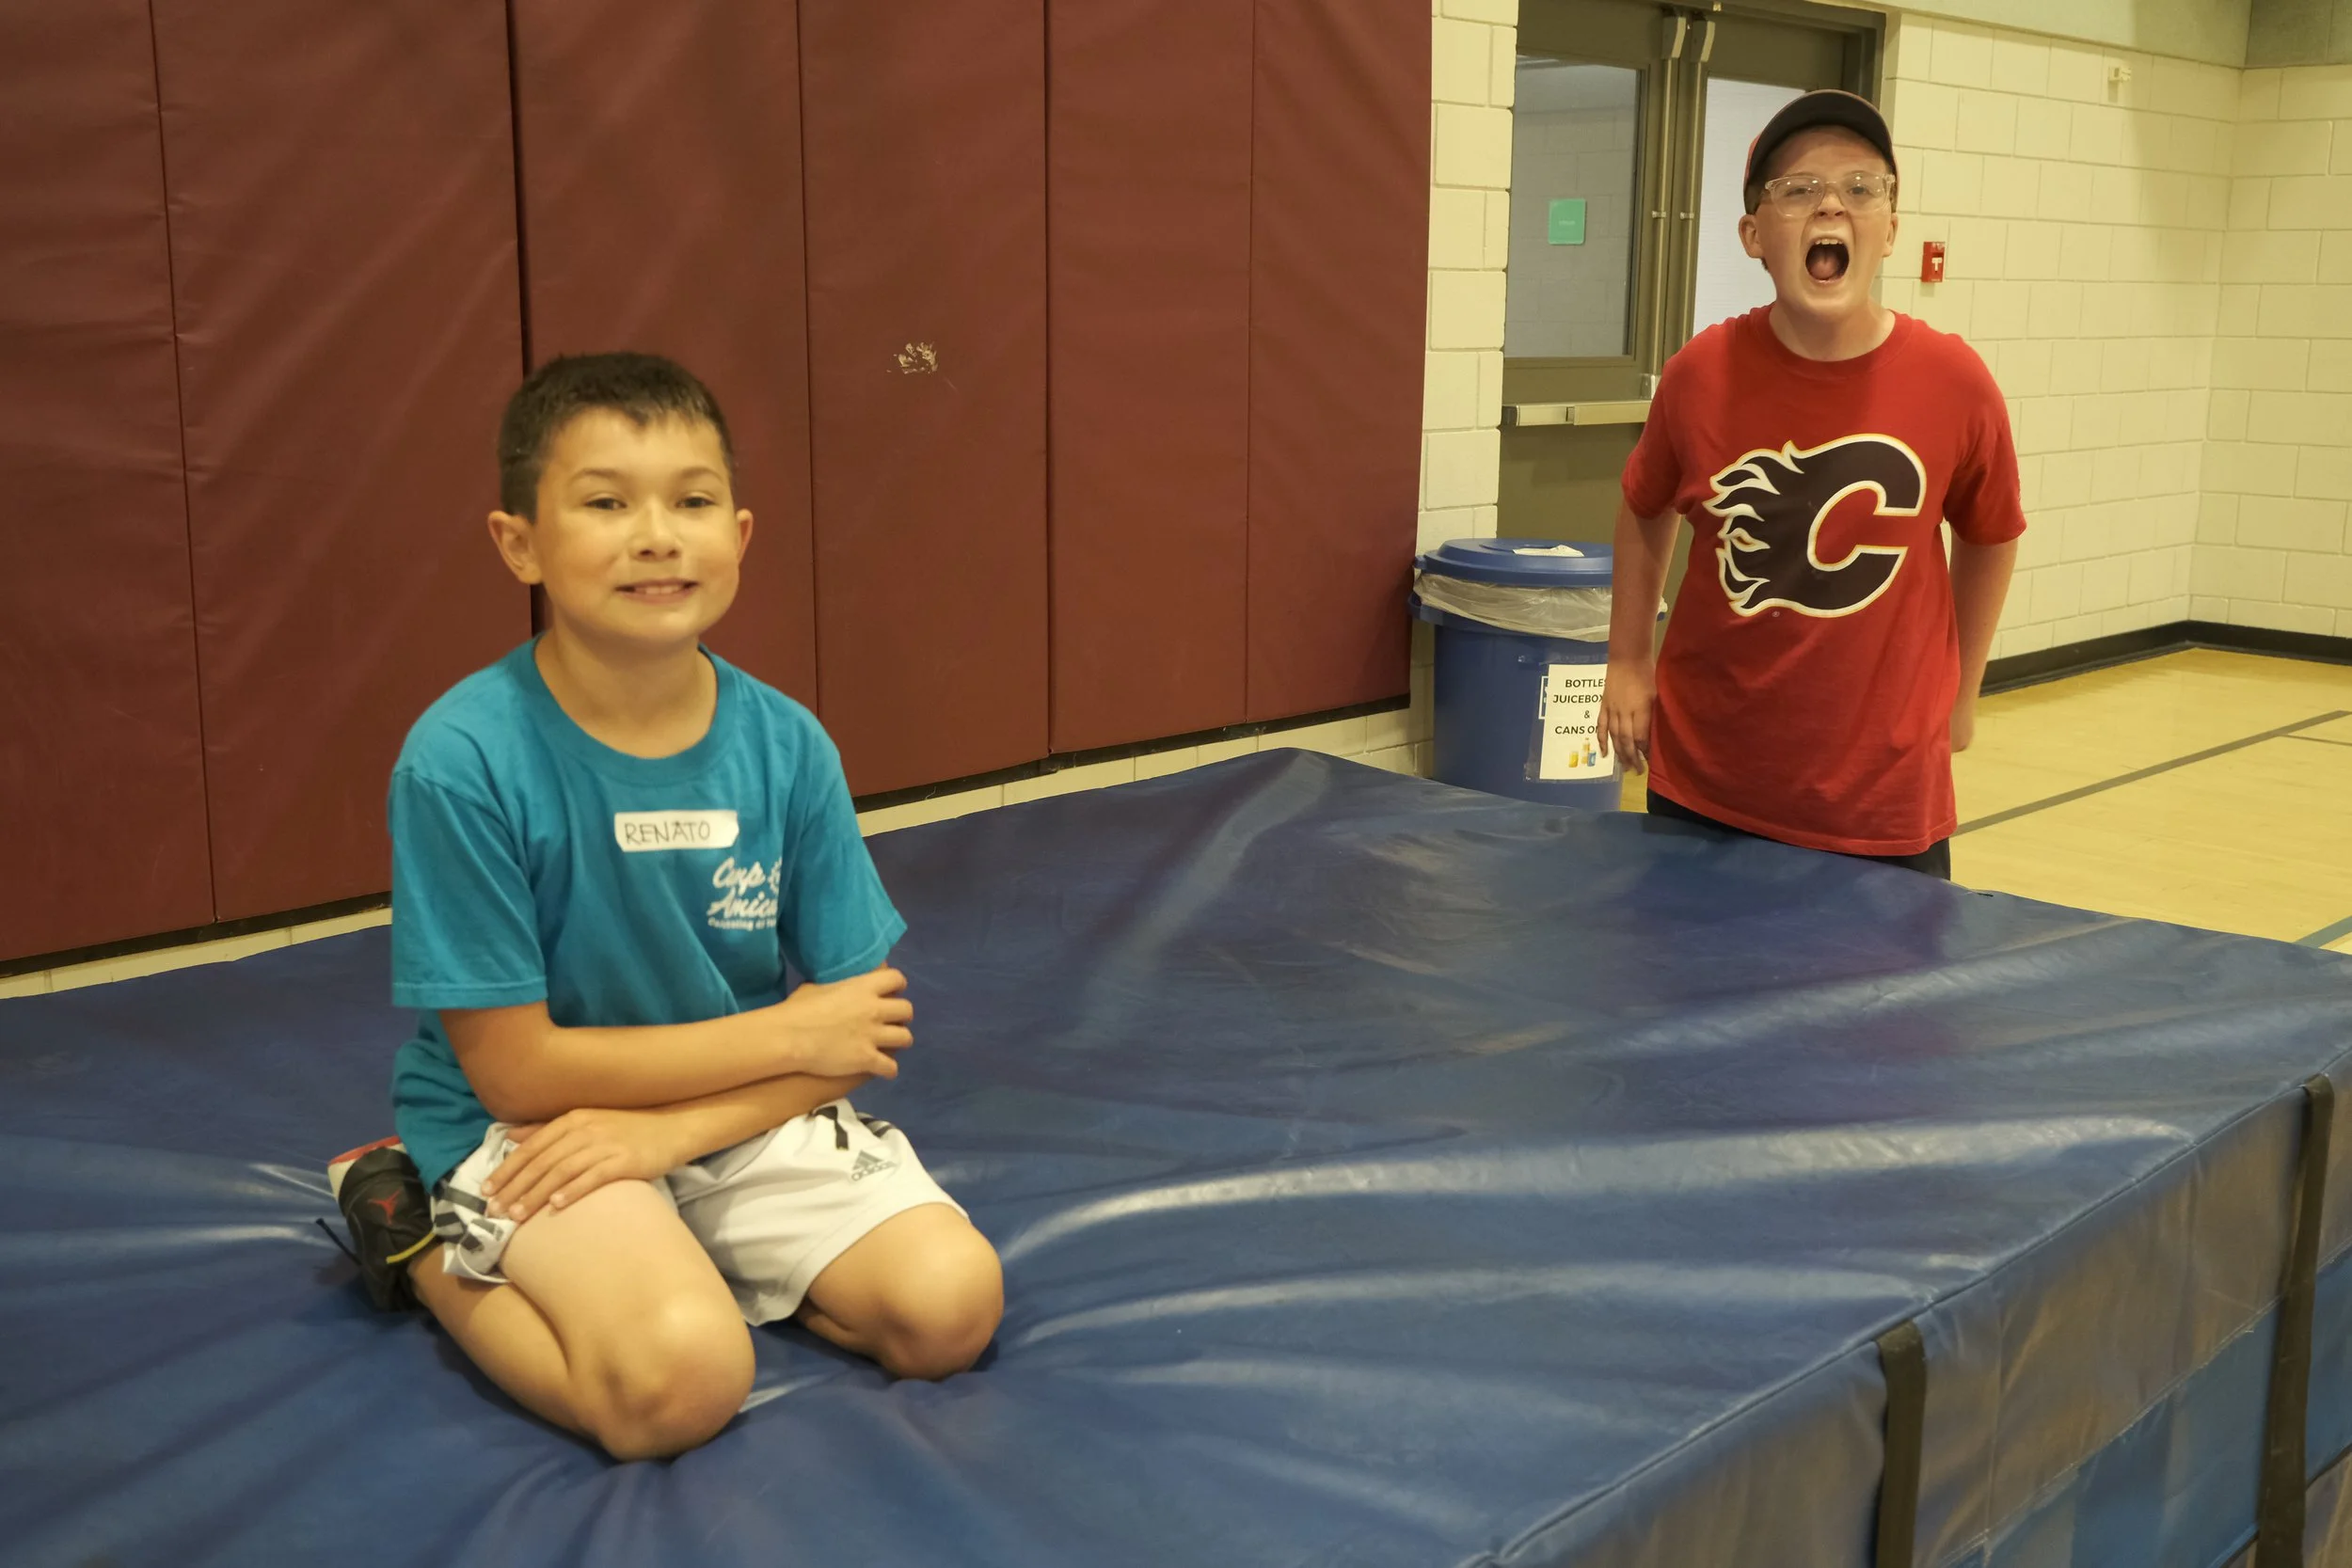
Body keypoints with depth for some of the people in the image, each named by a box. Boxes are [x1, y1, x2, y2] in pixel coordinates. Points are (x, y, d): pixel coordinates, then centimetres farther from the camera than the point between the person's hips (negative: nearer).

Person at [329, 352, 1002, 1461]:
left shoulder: (783, 743, -8)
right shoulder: (465, 759, -19)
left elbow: (864, 1020, -3)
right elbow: (515, 1071, -17)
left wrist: (670, 1127, -18)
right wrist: (794, 1034, -13)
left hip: (741, 1117, 4)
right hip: (524, 1135, -4)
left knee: (950, 1302, -15)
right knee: (679, 1378, -28)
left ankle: (683, 1263, 9)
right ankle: (422, 1243, 1)